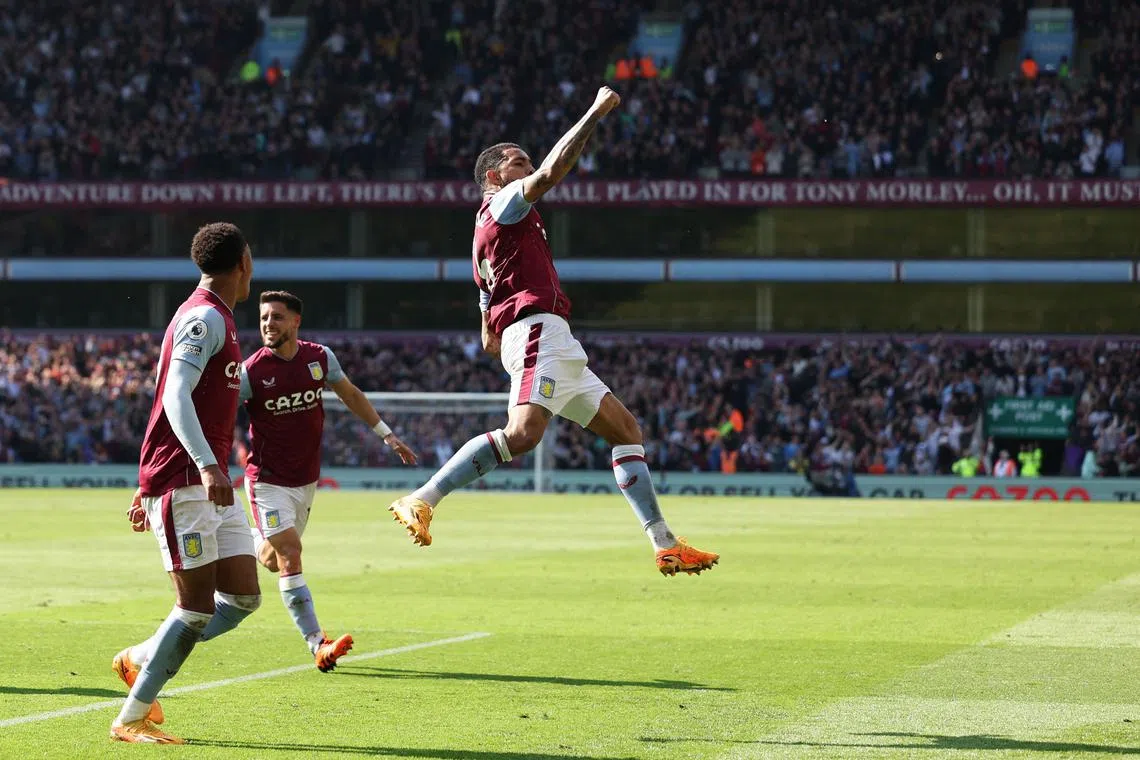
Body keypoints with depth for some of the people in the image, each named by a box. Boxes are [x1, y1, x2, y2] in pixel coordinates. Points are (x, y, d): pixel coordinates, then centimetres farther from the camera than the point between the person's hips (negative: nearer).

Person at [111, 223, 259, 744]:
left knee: (243, 597, 4)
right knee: (198, 607, -10)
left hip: (209, 482, 10)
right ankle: (130, 720, -2)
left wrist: (149, 487, 28)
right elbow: (175, 396, -23)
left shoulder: (216, 319, 20)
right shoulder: (205, 318, -11)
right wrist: (206, 465, -36)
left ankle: (140, 660, 18)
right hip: (183, 483, -10)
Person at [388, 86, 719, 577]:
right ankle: (421, 502, -28)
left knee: (625, 428, 10)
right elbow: (550, 173, -13)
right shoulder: (503, 204, 6)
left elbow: (489, 342, 28)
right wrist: (596, 113, -7)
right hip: (539, 331, -11)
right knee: (523, 433, -29)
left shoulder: (487, 240, 32)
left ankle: (665, 545, 4)